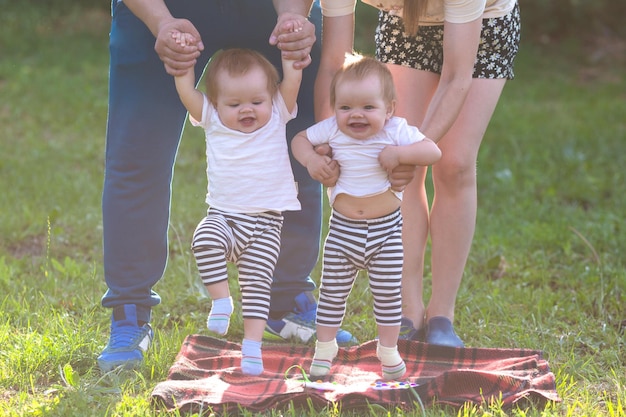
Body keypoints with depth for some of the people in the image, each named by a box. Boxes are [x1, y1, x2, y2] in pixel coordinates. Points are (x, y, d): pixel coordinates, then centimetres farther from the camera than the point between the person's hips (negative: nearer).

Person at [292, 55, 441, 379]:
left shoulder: (396, 131, -11)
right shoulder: (331, 131, -7)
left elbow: (434, 151, -15)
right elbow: (300, 139, 8)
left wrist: (400, 153, -28)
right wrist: (310, 159, -12)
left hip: (386, 230, -1)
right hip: (343, 228, 1)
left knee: (388, 293, 7)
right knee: (333, 291, 8)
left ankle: (388, 350, 24)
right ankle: (324, 347, 24)